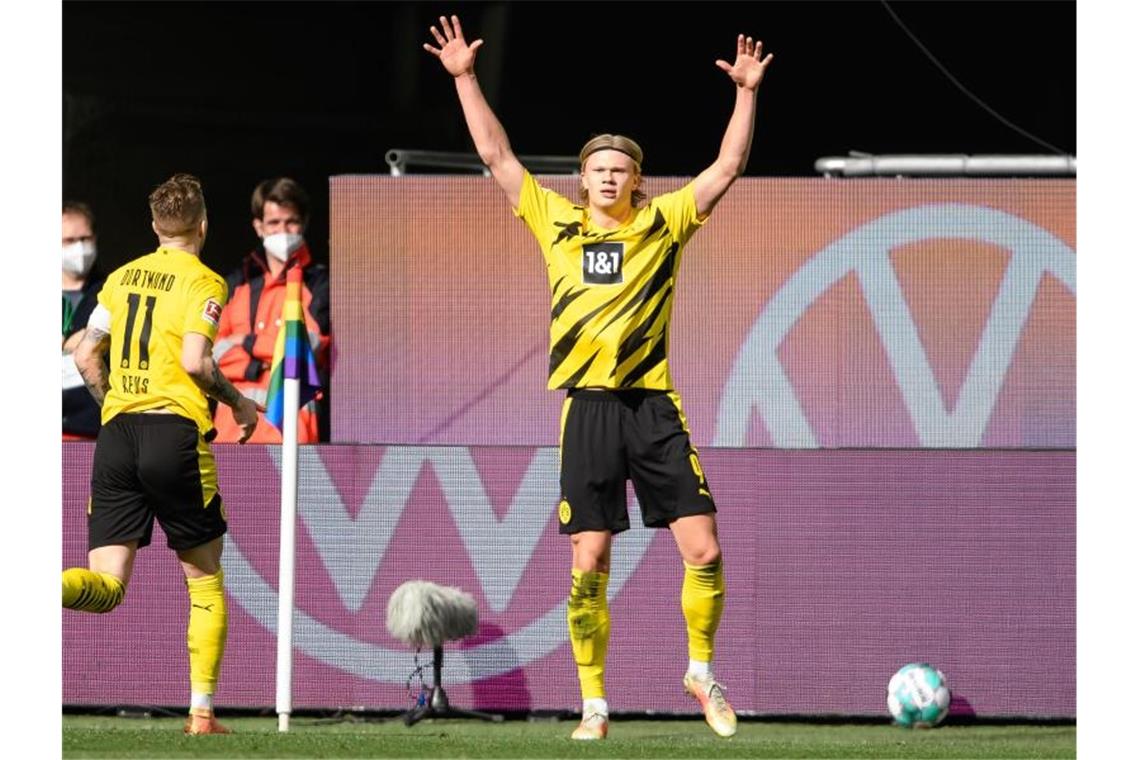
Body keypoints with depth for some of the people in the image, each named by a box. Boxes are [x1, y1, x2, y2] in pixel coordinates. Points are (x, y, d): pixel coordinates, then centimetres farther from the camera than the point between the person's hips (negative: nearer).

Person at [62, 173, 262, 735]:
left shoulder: (122, 277, 15)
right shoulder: (202, 281, -2)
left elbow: (86, 357, 15)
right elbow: (194, 361, -14)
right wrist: (238, 403, 2)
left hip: (115, 435, 4)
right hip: (175, 431, -4)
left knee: (106, 586, -1)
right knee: (205, 579, 11)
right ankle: (201, 714, 7)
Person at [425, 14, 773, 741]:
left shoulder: (664, 225, 7)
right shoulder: (557, 223, 8)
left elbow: (726, 169, 7)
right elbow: (496, 155, 10)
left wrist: (747, 93, 0)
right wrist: (465, 78, 8)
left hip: (654, 406, 0)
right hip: (588, 408, 0)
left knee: (704, 550, -6)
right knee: (589, 564, -2)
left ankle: (702, 670, 15)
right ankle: (594, 702, 7)